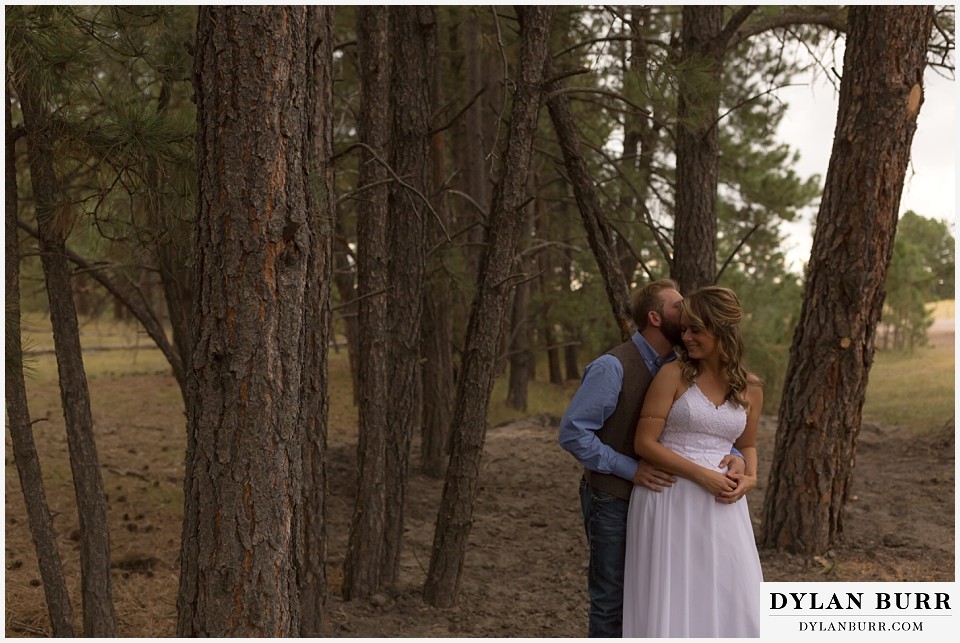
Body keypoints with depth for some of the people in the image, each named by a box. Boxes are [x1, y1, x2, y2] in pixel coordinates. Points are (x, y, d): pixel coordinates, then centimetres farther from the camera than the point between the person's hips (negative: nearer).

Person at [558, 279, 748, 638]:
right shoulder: (612, 367, -18)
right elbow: (572, 433, -19)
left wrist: (735, 456, -16)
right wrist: (632, 469, -22)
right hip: (613, 500, -7)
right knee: (613, 603, 2)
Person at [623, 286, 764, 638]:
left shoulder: (751, 388, 5)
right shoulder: (673, 375, -7)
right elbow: (644, 443, -9)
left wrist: (749, 478, -1)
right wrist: (702, 475, -17)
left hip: (720, 506, 4)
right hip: (669, 502, -3)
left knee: (731, 605, 4)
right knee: (669, 606, 1)